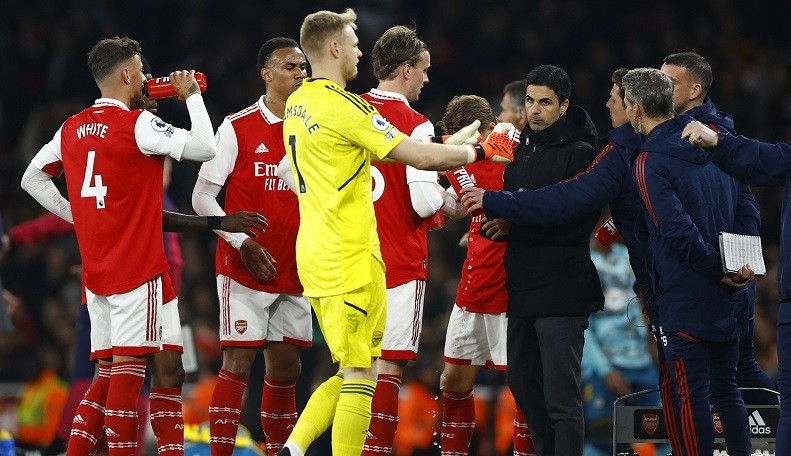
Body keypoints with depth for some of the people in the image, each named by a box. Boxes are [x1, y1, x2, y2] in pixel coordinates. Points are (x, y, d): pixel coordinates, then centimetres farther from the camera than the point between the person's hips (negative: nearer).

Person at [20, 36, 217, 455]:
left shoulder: (72, 128, 11)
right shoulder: (137, 124, -11)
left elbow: (32, 178, 22)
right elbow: (204, 148, -16)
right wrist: (192, 96, -2)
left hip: (95, 272, 7)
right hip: (139, 269, -7)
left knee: (108, 373, 11)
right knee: (129, 368, -8)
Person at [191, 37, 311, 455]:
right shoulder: (238, 127, -5)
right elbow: (202, 196, -5)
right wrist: (243, 242, -15)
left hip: (293, 273, 5)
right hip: (243, 270, -5)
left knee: (285, 368, 9)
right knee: (238, 362, -9)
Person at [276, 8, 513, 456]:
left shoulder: (297, 104, 13)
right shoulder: (343, 105, -15)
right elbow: (419, 156, -16)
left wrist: (447, 144, 19)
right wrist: (482, 152, 0)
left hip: (317, 255, 9)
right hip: (350, 261, -9)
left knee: (350, 375, 15)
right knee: (360, 377, -4)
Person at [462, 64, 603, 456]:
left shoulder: (580, 154, -10)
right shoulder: (523, 150, 17)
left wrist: (493, 202, -22)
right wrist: (504, 223, 2)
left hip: (561, 289, -9)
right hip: (523, 288, 9)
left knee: (560, 396, -10)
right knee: (523, 383, 15)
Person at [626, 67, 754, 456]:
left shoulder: (649, 164, -13)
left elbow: (677, 231, -21)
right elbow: (747, 210, 9)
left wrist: (718, 270, -12)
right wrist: (741, 263, 0)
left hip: (685, 301, -7)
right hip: (729, 297, 7)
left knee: (693, 395, -2)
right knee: (725, 388, 14)